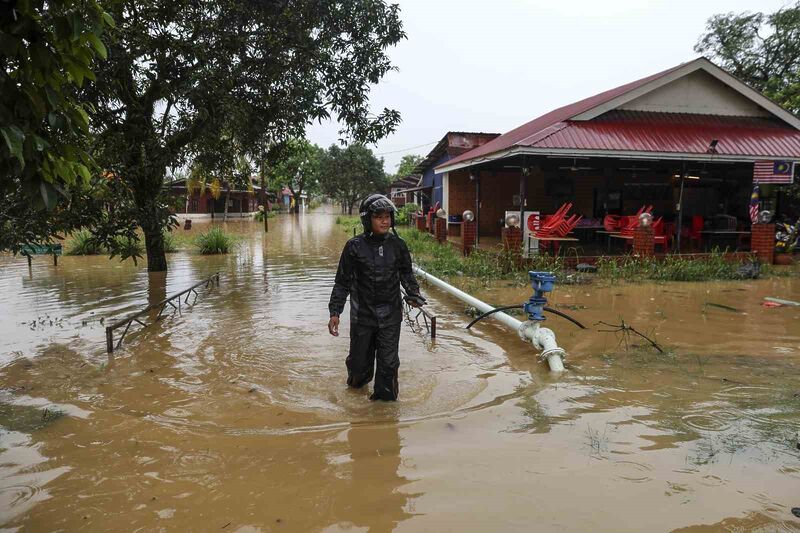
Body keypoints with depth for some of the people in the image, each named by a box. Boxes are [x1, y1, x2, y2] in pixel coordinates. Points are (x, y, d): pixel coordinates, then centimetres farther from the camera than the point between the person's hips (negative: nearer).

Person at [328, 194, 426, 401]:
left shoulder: (397, 245, 0)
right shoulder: (354, 246, -7)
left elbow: (406, 273, 15)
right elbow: (342, 282, -1)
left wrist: (413, 294, -2)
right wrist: (335, 312, -5)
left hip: (390, 314, 1)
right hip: (362, 312, -1)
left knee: (389, 360, 3)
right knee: (359, 359, 12)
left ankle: (386, 396, 23)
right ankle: (358, 380, 45)